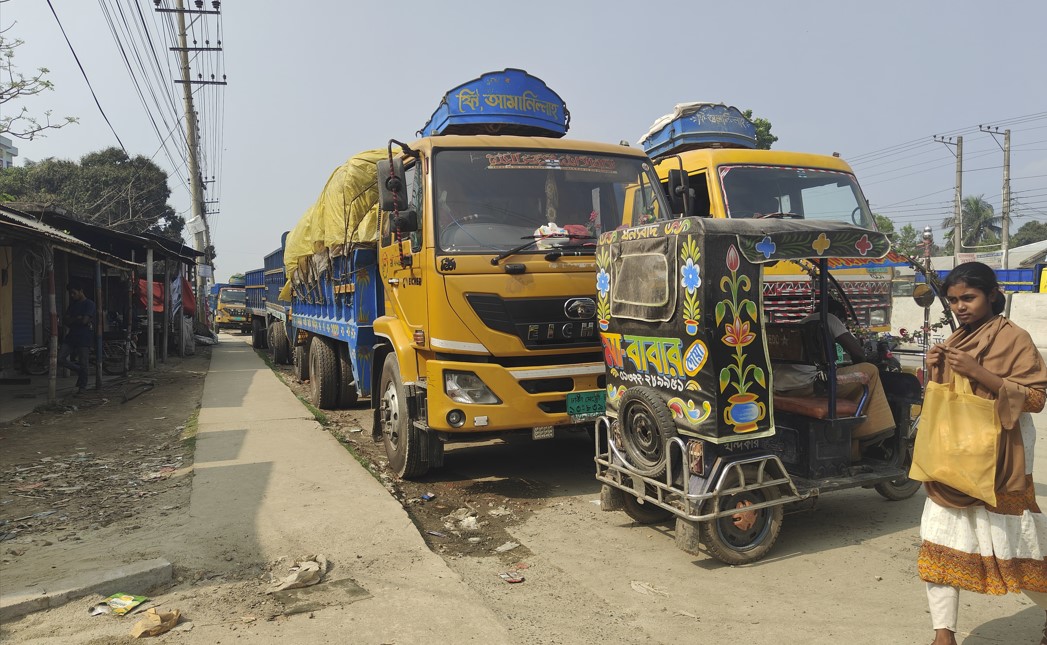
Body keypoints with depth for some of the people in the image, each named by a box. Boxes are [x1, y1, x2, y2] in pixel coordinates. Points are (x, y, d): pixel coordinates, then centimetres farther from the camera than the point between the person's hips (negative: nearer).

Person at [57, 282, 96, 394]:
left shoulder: (89, 304, -6)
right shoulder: (72, 304, 16)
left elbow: (84, 320, -17)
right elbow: (64, 321, 11)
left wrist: (71, 320, -1)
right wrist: (77, 319, -7)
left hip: (84, 338, -7)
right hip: (71, 336, 7)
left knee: (83, 364, 0)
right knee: (60, 359, -3)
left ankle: (82, 386, 13)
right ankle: (78, 370, 20)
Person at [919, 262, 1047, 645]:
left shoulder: (1013, 338, -8)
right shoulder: (955, 342, 12)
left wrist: (978, 372, -23)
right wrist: (935, 372, -1)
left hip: (998, 464, -6)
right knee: (939, 548, 3)